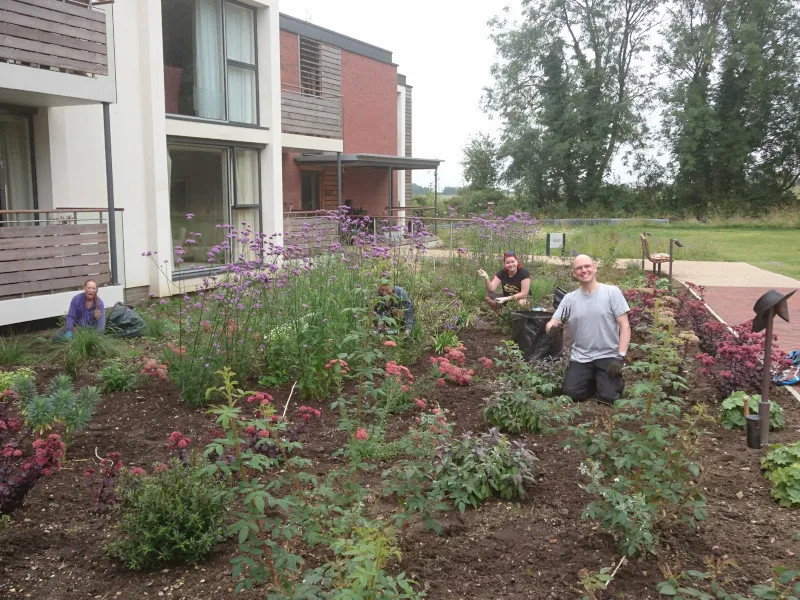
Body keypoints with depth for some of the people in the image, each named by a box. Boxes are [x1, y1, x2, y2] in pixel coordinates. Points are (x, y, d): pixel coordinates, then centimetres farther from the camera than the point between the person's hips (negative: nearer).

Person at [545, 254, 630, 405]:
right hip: (580, 358, 3)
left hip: (608, 356, -3)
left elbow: (624, 326, -6)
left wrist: (621, 357, -15)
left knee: (607, 397, -18)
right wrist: (552, 326, -22)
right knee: (570, 394, -14)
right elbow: (552, 324, 4)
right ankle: (593, 380, 19)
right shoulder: (569, 298, 4)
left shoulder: (612, 292, -5)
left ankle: (616, 381, 19)